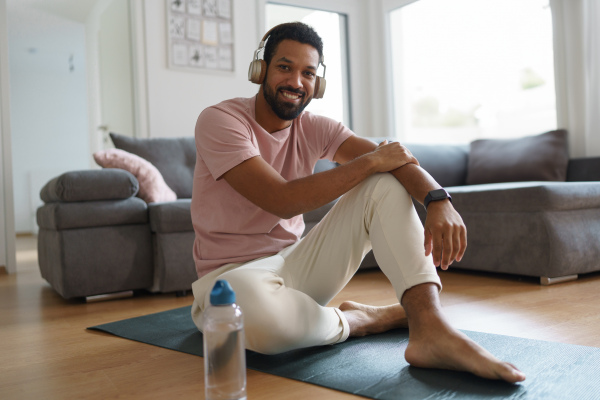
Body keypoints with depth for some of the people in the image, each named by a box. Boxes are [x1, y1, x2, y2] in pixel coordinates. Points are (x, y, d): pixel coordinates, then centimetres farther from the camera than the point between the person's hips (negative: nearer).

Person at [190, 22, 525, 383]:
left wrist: (439, 200, -33)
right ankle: (356, 320, -11)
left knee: (385, 184, -12)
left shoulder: (314, 128, 2)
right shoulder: (220, 120, -14)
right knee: (252, 305, -44)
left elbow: (394, 158, -12)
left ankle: (430, 329, -28)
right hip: (233, 273, -4)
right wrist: (370, 162, -21)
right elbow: (281, 200, -26)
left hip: (294, 265, 5)